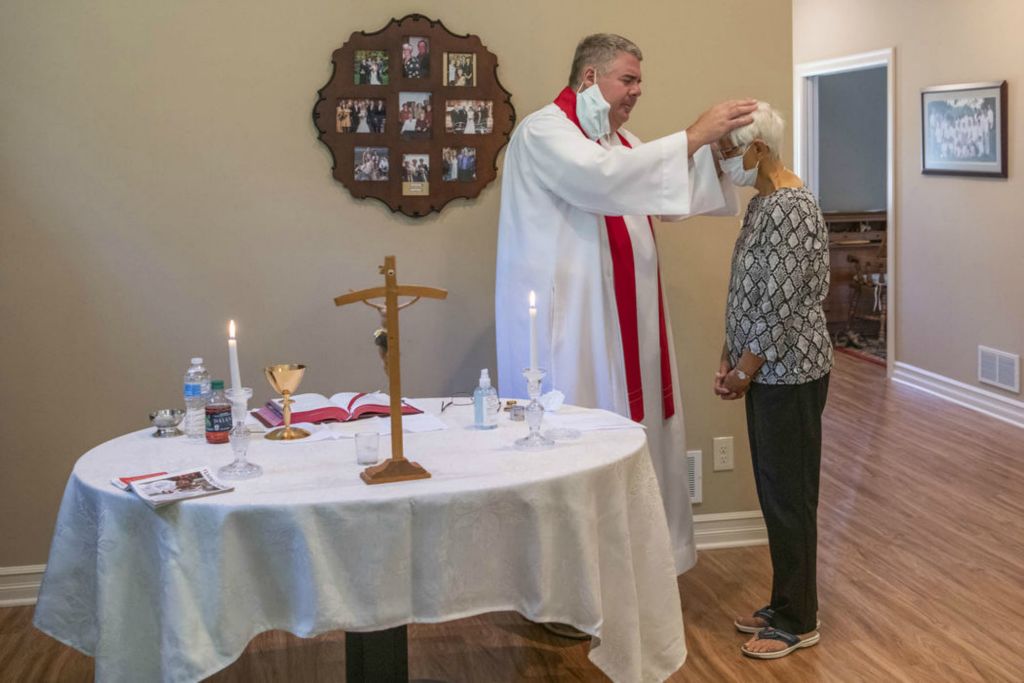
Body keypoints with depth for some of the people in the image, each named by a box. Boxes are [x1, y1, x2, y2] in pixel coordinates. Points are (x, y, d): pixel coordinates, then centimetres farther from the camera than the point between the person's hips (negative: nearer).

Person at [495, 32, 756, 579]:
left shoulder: (620, 141, 19)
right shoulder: (544, 130, -10)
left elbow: (675, 198, 17)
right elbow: (603, 177, -28)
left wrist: (717, 150, 1)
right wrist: (692, 137, -24)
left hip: (622, 316, 9)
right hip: (566, 315, -9)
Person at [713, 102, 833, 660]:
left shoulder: (790, 207, -20)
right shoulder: (762, 203, 11)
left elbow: (782, 305, -21)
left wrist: (744, 372, -13)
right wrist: (730, 359, 9)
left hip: (790, 373, -10)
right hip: (768, 370, 10)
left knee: (789, 494, 1)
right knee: (774, 490, 16)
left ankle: (798, 623, 14)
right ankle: (785, 604, 29)